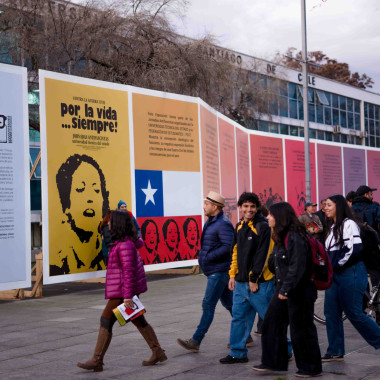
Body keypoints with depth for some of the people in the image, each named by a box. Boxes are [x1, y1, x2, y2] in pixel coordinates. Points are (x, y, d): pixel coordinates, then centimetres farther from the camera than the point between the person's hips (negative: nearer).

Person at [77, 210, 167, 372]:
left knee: (106, 321, -5)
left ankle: (96, 361, -1)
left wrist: (127, 296, -27)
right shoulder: (128, 241, 8)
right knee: (138, 320, 15)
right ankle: (158, 353, 20)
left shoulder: (125, 245, -20)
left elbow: (128, 271, -25)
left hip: (123, 291, -10)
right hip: (127, 290, 10)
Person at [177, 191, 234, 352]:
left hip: (219, 271, -10)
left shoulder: (223, 224, -17)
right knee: (229, 304, 14)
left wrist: (209, 257, -23)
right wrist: (202, 257, 12)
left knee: (208, 305, -8)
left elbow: (229, 246, -27)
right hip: (214, 271, 10)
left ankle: (195, 341, -6)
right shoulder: (210, 221, 14)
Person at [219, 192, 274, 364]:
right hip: (241, 282, 8)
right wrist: (233, 275, 14)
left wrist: (254, 279, -15)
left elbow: (263, 255, -15)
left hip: (260, 283, -7)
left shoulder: (263, 227, -12)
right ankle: (238, 353, 20)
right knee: (239, 316, 11)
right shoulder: (239, 227, 13)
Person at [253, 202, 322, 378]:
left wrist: (286, 289, -25)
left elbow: (297, 267, -24)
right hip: (283, 290, 10)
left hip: (299, 292, -10)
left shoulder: (295, 238, -20)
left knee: (301, 329, 1)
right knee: (272, 322, 10)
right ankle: (273, 362, 20)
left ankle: (311, 367, 16)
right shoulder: (280, 237, 11)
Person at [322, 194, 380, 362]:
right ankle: (335, 352, 12)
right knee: (331, 312, 5)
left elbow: (355, 249, -21)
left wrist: (337, 264, -13)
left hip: (351, 273, -9)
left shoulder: (348, 224, -11)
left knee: (354, 313, -5)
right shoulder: (332, 227, 17)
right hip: (334, 274, 9)